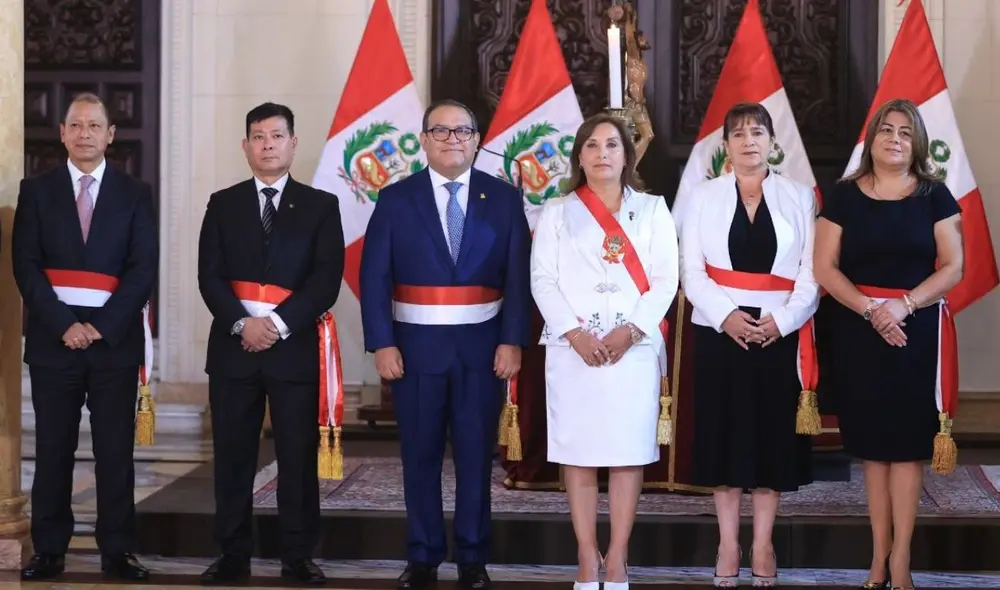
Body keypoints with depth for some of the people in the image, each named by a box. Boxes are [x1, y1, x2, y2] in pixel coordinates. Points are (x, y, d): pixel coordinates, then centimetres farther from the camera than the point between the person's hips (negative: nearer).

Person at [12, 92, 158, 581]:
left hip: (116, 337, 0)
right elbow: (25, 266, 0)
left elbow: (144, 268, 0)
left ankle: (117, 551, 8)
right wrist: (63, 324, -11)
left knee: (116, 450, 2)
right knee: (52, 450, 3)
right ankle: (49, 550, 9)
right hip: (53, 336, 0)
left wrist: (103, 326, -11)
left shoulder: (134, 193, 7)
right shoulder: (37, 190, 7)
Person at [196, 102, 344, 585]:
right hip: (233, 344, 1)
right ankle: (233, 555, 11)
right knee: (232, 455, 4)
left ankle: (298, 557, 8)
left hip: (294, 346, -1)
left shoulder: (320, 206, 6)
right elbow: (210, 276, 2)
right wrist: (241, 324, -14)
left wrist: (278, 323, -14)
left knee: (299, 456, 1)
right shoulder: (223, 204, 10)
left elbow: (327, 279, -3)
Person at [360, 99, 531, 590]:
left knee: (475, 456, 5)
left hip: (482, 346, 0)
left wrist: (513, 341, -7)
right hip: (416, 345, 0)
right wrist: (381, 343, -9)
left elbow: (518, 277, 1)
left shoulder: (503, 198, 4)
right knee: (420, 456, 6)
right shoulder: (395, 199, 3)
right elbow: (374, 278, -1)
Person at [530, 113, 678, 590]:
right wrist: (575, 333, -12)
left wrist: (630, 331, -11)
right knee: (577, 453, -1)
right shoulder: (557, 213, 11)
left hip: (635, 348, 0)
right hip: (572, 349, 0)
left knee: (629, 453, -1)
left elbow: (665, 279, 3)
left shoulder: (652, 209, 11)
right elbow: (543, 280, 2)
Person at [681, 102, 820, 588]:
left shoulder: (798, 197, 6)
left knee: (773, 433, 3)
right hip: (720, 331, 0)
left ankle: (762, 545, 11)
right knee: (723, 432, 2)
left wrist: (783, 319, -14)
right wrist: (726, 315, -15)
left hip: (781, 332, 0)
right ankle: (728, 544, 11)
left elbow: (812, 270, 0)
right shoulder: (704, 196, 6)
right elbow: (691, 269, -1)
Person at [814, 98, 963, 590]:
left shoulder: (934, 194, 2)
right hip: (857, 328, 1)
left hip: (917, 329, -1)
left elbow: (953, 267, -2)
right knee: (871, 438, 4)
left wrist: (905, 304, -16)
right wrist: (870, 308, -14)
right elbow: (824, 267, -1)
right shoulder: (844, 195, 3)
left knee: (907, 437, -1)